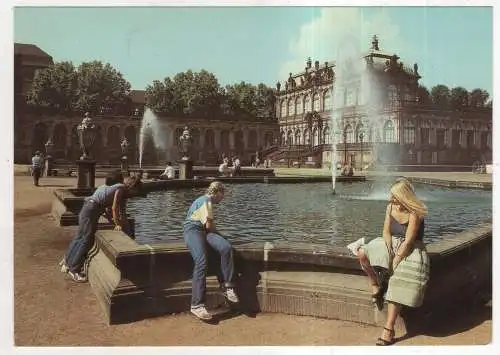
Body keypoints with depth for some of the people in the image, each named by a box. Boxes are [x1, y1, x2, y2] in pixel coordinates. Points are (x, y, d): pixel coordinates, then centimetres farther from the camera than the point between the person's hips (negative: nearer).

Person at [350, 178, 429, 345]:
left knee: (398, 282, -26)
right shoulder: (390, 207, -1)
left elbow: (408, 242, -22)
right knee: (362, 253, -20)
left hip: (410, 250, -6)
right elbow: (386, 232, 0)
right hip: (392, 244, 6)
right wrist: (390, 253, -15)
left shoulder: (414, 214, -19)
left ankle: (389, 329, -25)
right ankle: (376, 285, 2)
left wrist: (395, 262, -24)